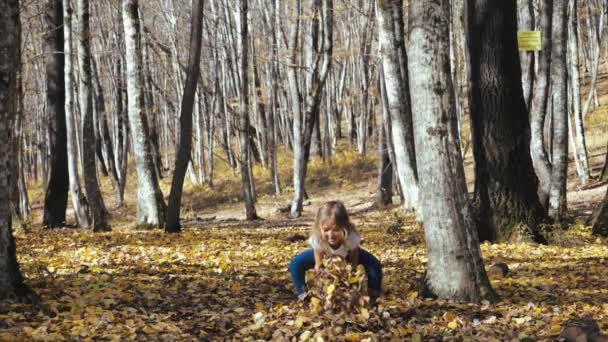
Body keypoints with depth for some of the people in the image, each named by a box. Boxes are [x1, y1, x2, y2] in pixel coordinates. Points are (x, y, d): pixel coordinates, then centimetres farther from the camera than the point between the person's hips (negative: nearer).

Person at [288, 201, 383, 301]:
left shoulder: (351, 237, -40)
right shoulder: (317, 239, -39)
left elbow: (354, 265, -26)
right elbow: (318, 266, -24)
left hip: (347, 255, 0)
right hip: (326, 256, 1)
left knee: (374, 265, -23)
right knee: (296, 264, -20)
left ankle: (372, 293, 4)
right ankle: (303, 293, 2)